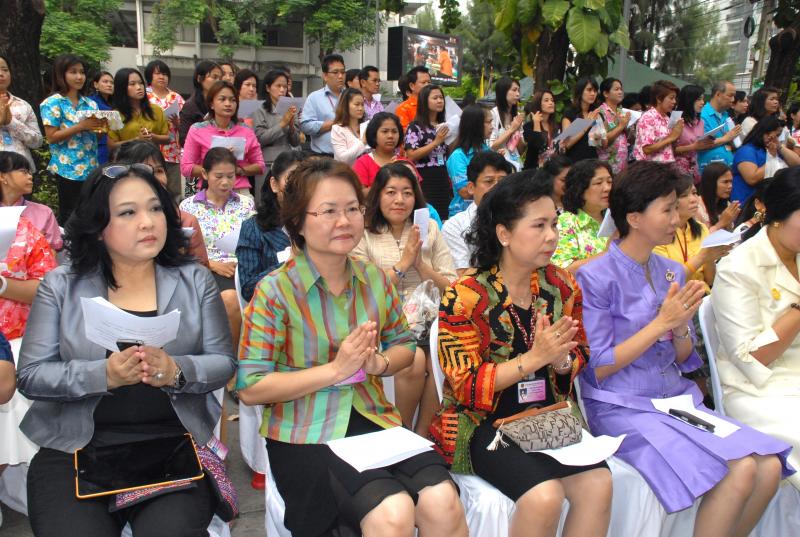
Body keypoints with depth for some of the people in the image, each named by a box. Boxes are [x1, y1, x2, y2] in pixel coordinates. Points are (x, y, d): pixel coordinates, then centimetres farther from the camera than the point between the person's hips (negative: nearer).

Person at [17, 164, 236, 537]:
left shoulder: (195, 279, 4)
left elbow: (223, 362, 2)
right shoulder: (60, 285, 4)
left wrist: (176, 371, -20)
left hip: (175, 445, 0)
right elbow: (30, 375, -1)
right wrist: (103, 375, -19)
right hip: (75, 449, 1)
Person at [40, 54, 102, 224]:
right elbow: (51, 137, -11)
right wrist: (81, 126, -18)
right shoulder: (53, 103, -4)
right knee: (69, 215, -1)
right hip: (68, 169, -5)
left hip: (90, 168, 5)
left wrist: (100, 127, -5)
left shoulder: (90, 103, 12)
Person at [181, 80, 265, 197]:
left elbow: (260, 166, 10)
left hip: (241, 192, 1)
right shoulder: (197, 131, 4)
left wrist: (239, 170, -8)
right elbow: (186, 168, 0)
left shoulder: (246, 132, 7)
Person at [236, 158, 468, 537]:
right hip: (306, 435, -4)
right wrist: (335, 369, -19)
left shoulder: (374, 278, 5)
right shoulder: (275, 291, -10)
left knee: (442, 501, -19)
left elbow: (404, 345, 15)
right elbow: (249, 388, -12)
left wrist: (378, 362, -9)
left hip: (373, 419, 5)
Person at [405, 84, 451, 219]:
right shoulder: (415, 127, -6)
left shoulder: (443, 126, 15)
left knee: (444, 214, 6)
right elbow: (411, 156, -16)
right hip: (424, 180, -6)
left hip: (443, 179, 6)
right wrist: (436, 142, -16)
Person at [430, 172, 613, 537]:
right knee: (544, 495, -26)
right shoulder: (465, 296, -12)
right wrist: (534, 358, -23)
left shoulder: (562, 285, 3)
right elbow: (466, 386, -13)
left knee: (598, 484, -19)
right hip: (485, 423, -4)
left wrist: (560, 360, -14)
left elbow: (579, 355, 11)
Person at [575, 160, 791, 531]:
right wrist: (661, 323, -14)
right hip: (623, 408, -6)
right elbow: (598, 369, -12)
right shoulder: (595, 277, -11)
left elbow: (685, 361, 14)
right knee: (741, 470, -21)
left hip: (678, 399, 7)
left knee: (769, 467, -12)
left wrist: (681, 329, -9)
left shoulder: (672, 273, 10)